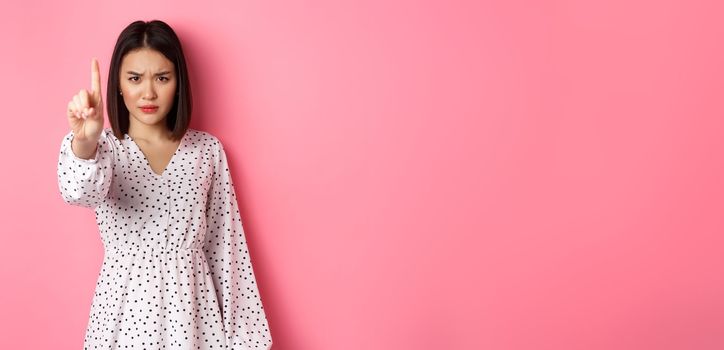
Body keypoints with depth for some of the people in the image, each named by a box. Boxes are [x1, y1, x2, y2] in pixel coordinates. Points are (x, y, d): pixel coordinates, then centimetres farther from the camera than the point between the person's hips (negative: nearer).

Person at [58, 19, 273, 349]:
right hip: (126, 307, 0)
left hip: (193, 305, 1)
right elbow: (81, 191, -27)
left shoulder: (207, 149, 0)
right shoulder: (104, 146, -4)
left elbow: (223, 244, 1)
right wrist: (84, 143, -48)